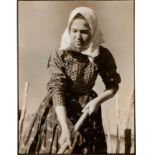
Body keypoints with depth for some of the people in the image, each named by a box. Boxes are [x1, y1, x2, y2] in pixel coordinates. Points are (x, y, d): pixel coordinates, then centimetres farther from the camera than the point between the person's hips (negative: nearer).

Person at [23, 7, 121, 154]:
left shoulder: (102, 55, -12)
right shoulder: (58, 55, -17)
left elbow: (113, 85, 3)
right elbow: (57, 90, -23)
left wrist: (97, 100, -16)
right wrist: (65, 127, -33)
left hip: (86, 111, 1)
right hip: (60, 111, -1)